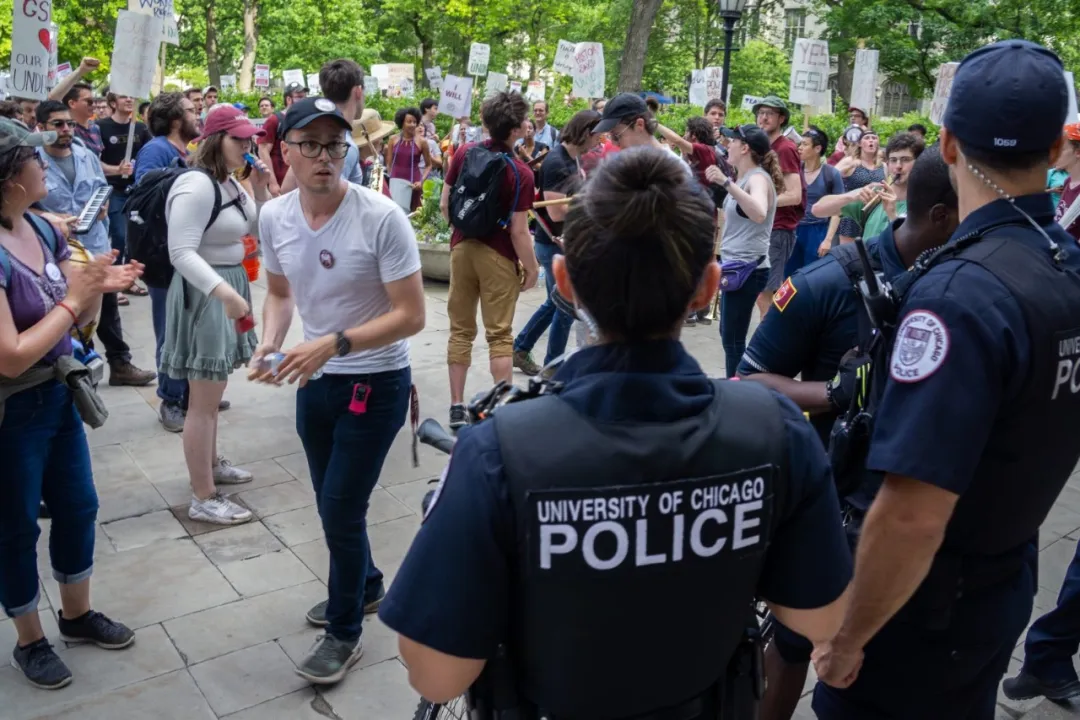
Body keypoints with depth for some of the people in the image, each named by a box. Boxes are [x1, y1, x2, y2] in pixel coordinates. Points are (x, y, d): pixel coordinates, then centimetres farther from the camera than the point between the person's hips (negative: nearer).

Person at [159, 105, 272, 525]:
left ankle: (210, 464, 39)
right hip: (205, 294, -10)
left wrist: (260, 191, 2)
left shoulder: (230, 183, 9)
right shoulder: (197, 185, -19)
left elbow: (259, 230, 18)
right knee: (204, 400, -4)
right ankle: (203, 500, 4)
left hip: (228, 286, 10)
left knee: (212, 392, 23)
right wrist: (223, 291, -39)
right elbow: (181, 252, -27)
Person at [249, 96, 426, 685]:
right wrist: (269, 345, -8)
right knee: (332, 504, 20)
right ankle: (365, 587, 47)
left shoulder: (381, 218, -22)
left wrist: (335, 343, -30)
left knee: (341, 511, -1)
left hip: (376, 382, -6)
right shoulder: (274, 216, -4)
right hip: (315, 379, 6)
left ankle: (345, 632, 22)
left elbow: (411, 316, -20)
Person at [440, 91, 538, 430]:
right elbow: (518, 231, -15)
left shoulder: (464, 152, -1)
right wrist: (532, 267, -3)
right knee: (500, 335, 4)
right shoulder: (520, 173, -15)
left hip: (462, 248, 4)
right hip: (497, 255, -4)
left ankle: (457, 407, 16)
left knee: (461, 330, 12)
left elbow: (444, 206, 3)